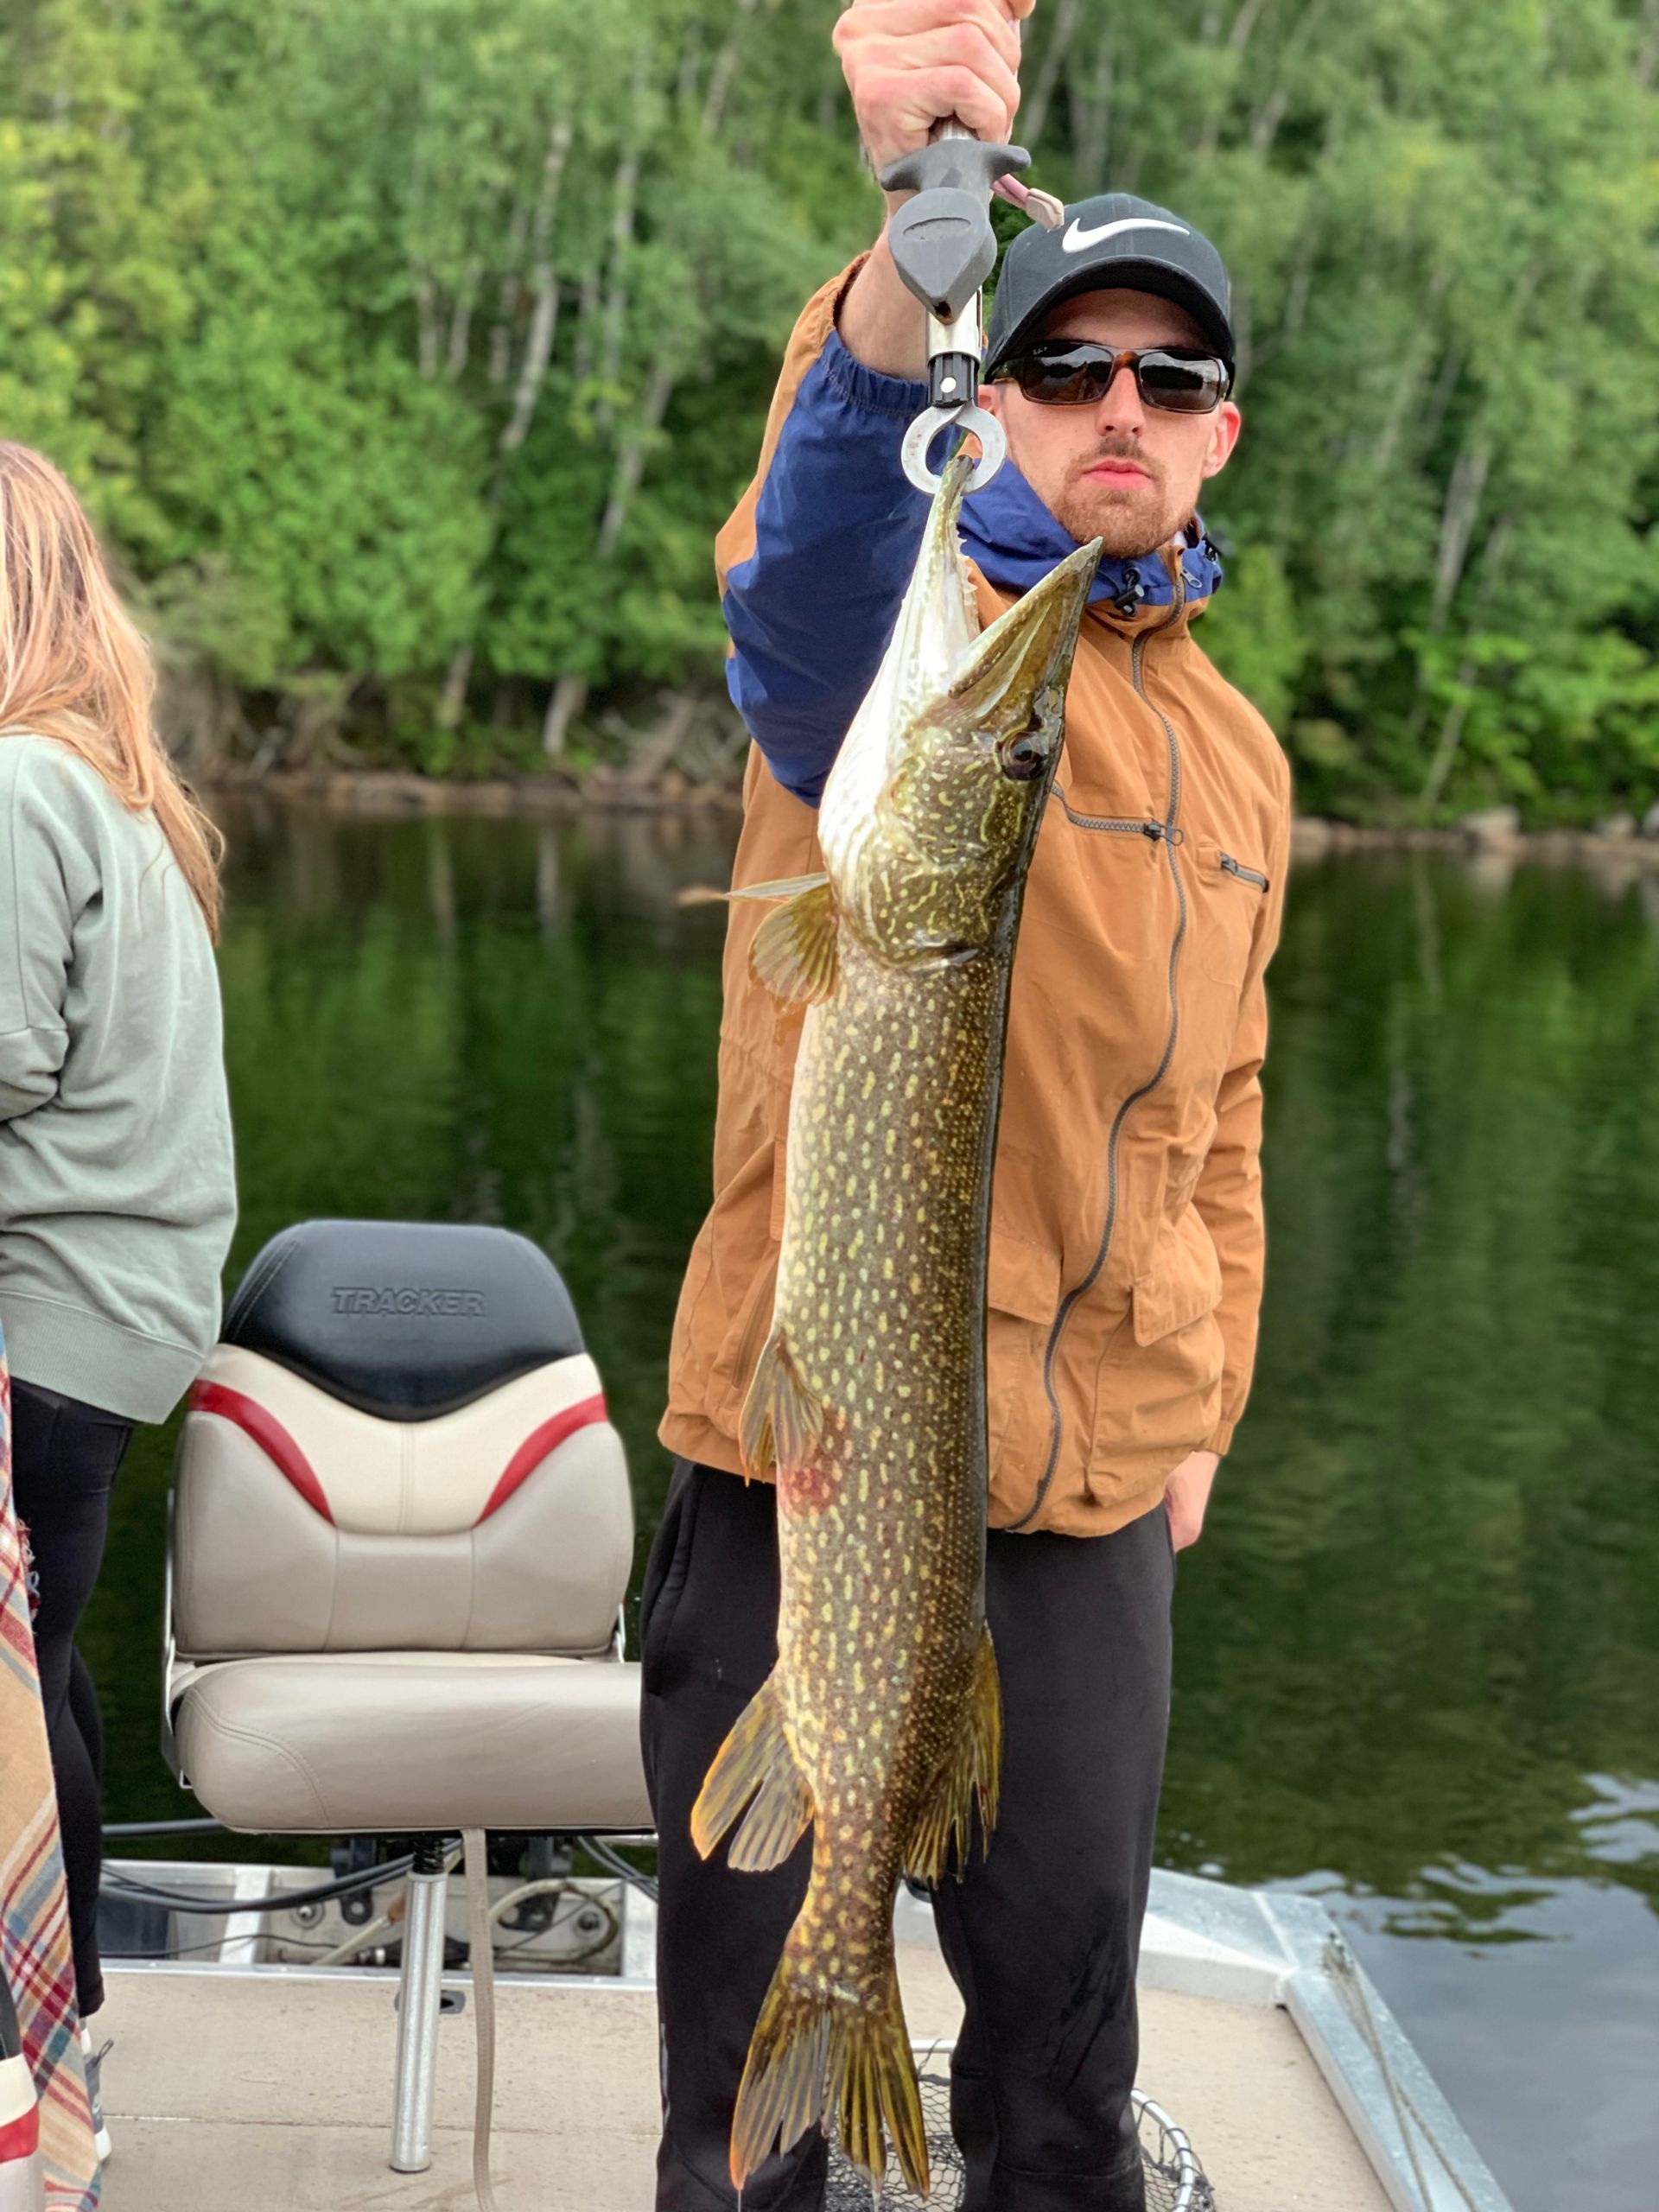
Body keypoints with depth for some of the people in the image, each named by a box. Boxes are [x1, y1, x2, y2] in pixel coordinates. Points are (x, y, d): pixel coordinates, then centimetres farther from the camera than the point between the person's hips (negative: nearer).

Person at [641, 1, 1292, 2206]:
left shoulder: (1238, 756, 12)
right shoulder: (899, 622, -7)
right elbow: (812, 586, -35)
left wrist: (1202, 1416, 16)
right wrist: (915, 222, -52)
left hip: (1093, 1496, 5)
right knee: (766, 2032, 8)